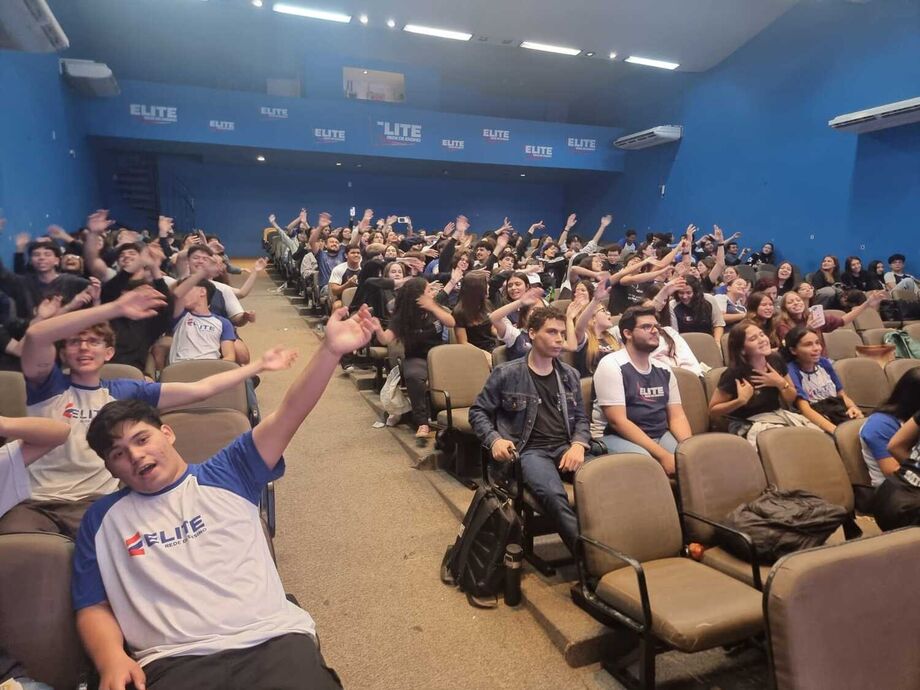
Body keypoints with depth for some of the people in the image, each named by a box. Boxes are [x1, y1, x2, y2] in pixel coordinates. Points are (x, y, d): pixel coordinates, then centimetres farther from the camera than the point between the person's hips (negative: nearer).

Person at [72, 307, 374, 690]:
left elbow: (287, 416, -1)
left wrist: (330, 350, -15)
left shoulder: (225, 474, 11)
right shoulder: (103, 518, 16)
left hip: (271, 638, 0)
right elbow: (94, 608, 17)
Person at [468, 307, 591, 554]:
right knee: (553, 494, -36)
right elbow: (478, 411, 8)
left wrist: (578, 445, -2)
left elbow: (581, 417, 19)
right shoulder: (506, 373, 2)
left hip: (566, 447, 4)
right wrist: (494, 439, -10)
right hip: (530, 450, -4)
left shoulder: (570, 375, 17)